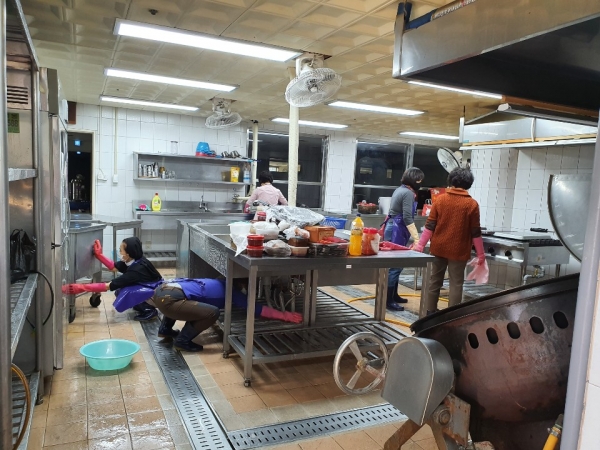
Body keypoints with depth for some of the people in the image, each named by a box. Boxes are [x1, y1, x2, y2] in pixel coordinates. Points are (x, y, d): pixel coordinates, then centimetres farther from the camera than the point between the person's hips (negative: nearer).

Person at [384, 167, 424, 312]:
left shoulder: (400, 190, 15)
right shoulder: (408, 193, -15)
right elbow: (407, 218, -23)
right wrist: (416, 238, -25)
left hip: (392, 228, 10)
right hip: (397, 231, -10)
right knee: (395, 265, -8)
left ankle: (393, 295, 26)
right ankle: (388, 301, -5)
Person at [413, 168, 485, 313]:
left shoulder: (440, 199, 0)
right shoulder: (472, 204, -5)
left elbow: (430, 225, -2)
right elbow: (475, 232, -4)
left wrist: (421, 244, 3)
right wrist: (480, 254, 4)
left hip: (439, 247, 3)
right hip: (459, 250, -2)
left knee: (435, 280, 14)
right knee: (456, 283, 6)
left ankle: (430, 311, 21)